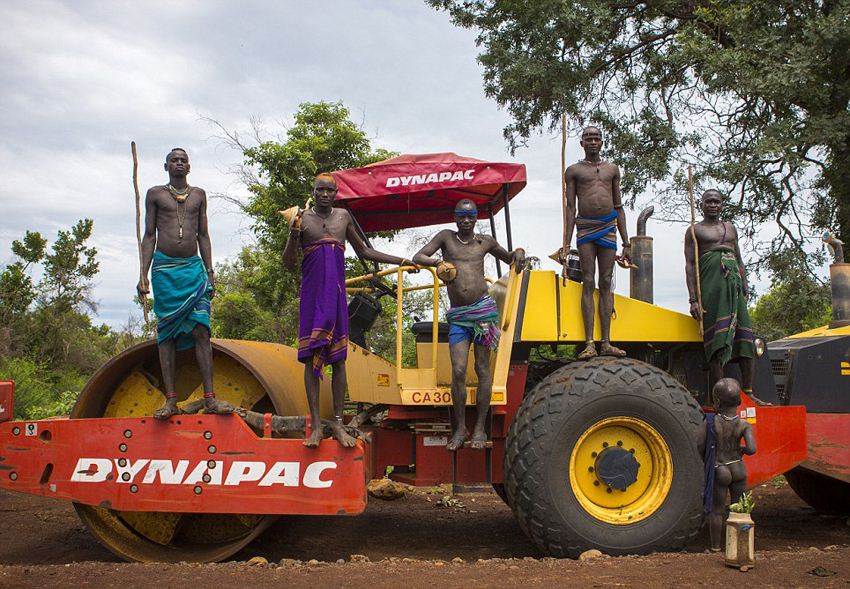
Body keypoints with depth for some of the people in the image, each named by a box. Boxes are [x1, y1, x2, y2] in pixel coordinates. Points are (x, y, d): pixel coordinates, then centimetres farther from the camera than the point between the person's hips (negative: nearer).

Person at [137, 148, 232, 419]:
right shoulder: (155, 194, 11)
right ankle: (170, 400, -1)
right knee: (166, 333, -2)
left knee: (201, 330, -9)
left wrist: (209, 271, 7)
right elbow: (149, 236, 8)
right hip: (164, 268, -1)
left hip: (193, 267, 1)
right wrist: (143, 274, 0)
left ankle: (209, 397, -11)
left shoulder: (199, 195, 16)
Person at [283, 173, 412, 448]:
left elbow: (363, 251, 22)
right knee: (311, 356, -5)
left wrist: (401, 261, 19)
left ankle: (338, 423, 4)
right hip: (312, 292, -2)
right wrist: (294, 233, -17)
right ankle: (316, 425, -2)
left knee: (338, 358, 0)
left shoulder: (343, 217, 12)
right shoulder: (302, 218, 2)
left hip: (337, 292, 3)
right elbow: (288, 263, 0)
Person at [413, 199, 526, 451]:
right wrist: (437, 262, -13)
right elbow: (418, 257, 5)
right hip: (458, 316, 0)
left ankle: (480, 428, 7)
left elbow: (509, 259, 28)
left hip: (483, 309, 0)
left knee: (482, 369, 1)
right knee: (458, 371, -6)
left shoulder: (485, 242, 13)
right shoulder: (446, 237, 10)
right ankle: (459, 428, 5)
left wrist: (519, 253, 6)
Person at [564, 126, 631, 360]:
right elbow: (570, 208, 3)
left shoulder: (612, 169, 16)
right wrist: (566, 244, -5)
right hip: (585, 228, -2)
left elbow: (619, 208, 15)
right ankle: (589, 343, -9)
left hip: (609, 228, 3)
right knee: (588, 283, -7)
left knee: (606, 284, 0)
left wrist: (626, 244, 10)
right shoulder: (574, 170, 9)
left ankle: (606, 343, -1)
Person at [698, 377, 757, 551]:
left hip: (719, 470, -1)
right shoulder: (744, 425, -11)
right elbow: (752, 449, -22)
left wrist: (707, 462, 5)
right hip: (738, 469, 1)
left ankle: (716, 545, 16)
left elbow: (701, 445, -14)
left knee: (716, 510, 10)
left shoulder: (710, 422, -14)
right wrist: (742, 450, 2)